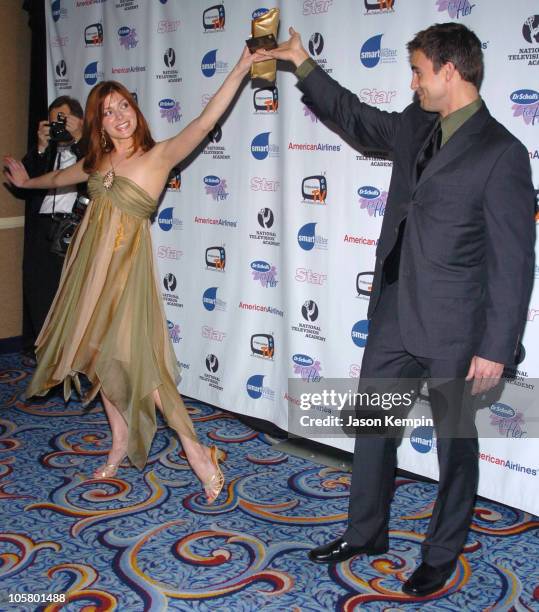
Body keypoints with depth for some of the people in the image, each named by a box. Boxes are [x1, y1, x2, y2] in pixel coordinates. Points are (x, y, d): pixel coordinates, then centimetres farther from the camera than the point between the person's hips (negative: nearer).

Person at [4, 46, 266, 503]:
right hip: (91, 264, 7)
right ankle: (122, 442, 25)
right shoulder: (98, 161, 7)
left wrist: (240, 69, -31)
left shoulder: (158, 155, -10)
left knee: (132, 356, -12)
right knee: (97, 353, 11)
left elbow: (205, 123, -23)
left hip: (126, 264, -7)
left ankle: (194, 447, -5)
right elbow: (61, 178, 29)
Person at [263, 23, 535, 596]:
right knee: (372, 425, 17)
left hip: (452, 331, -7)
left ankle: (443, 552, 31)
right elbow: (355, 116, 25)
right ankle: (365, 532, 36)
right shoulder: (414, 125, 5)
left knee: (455, 441, 12)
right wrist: (303, 64, 25)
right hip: (393, 313, 7)